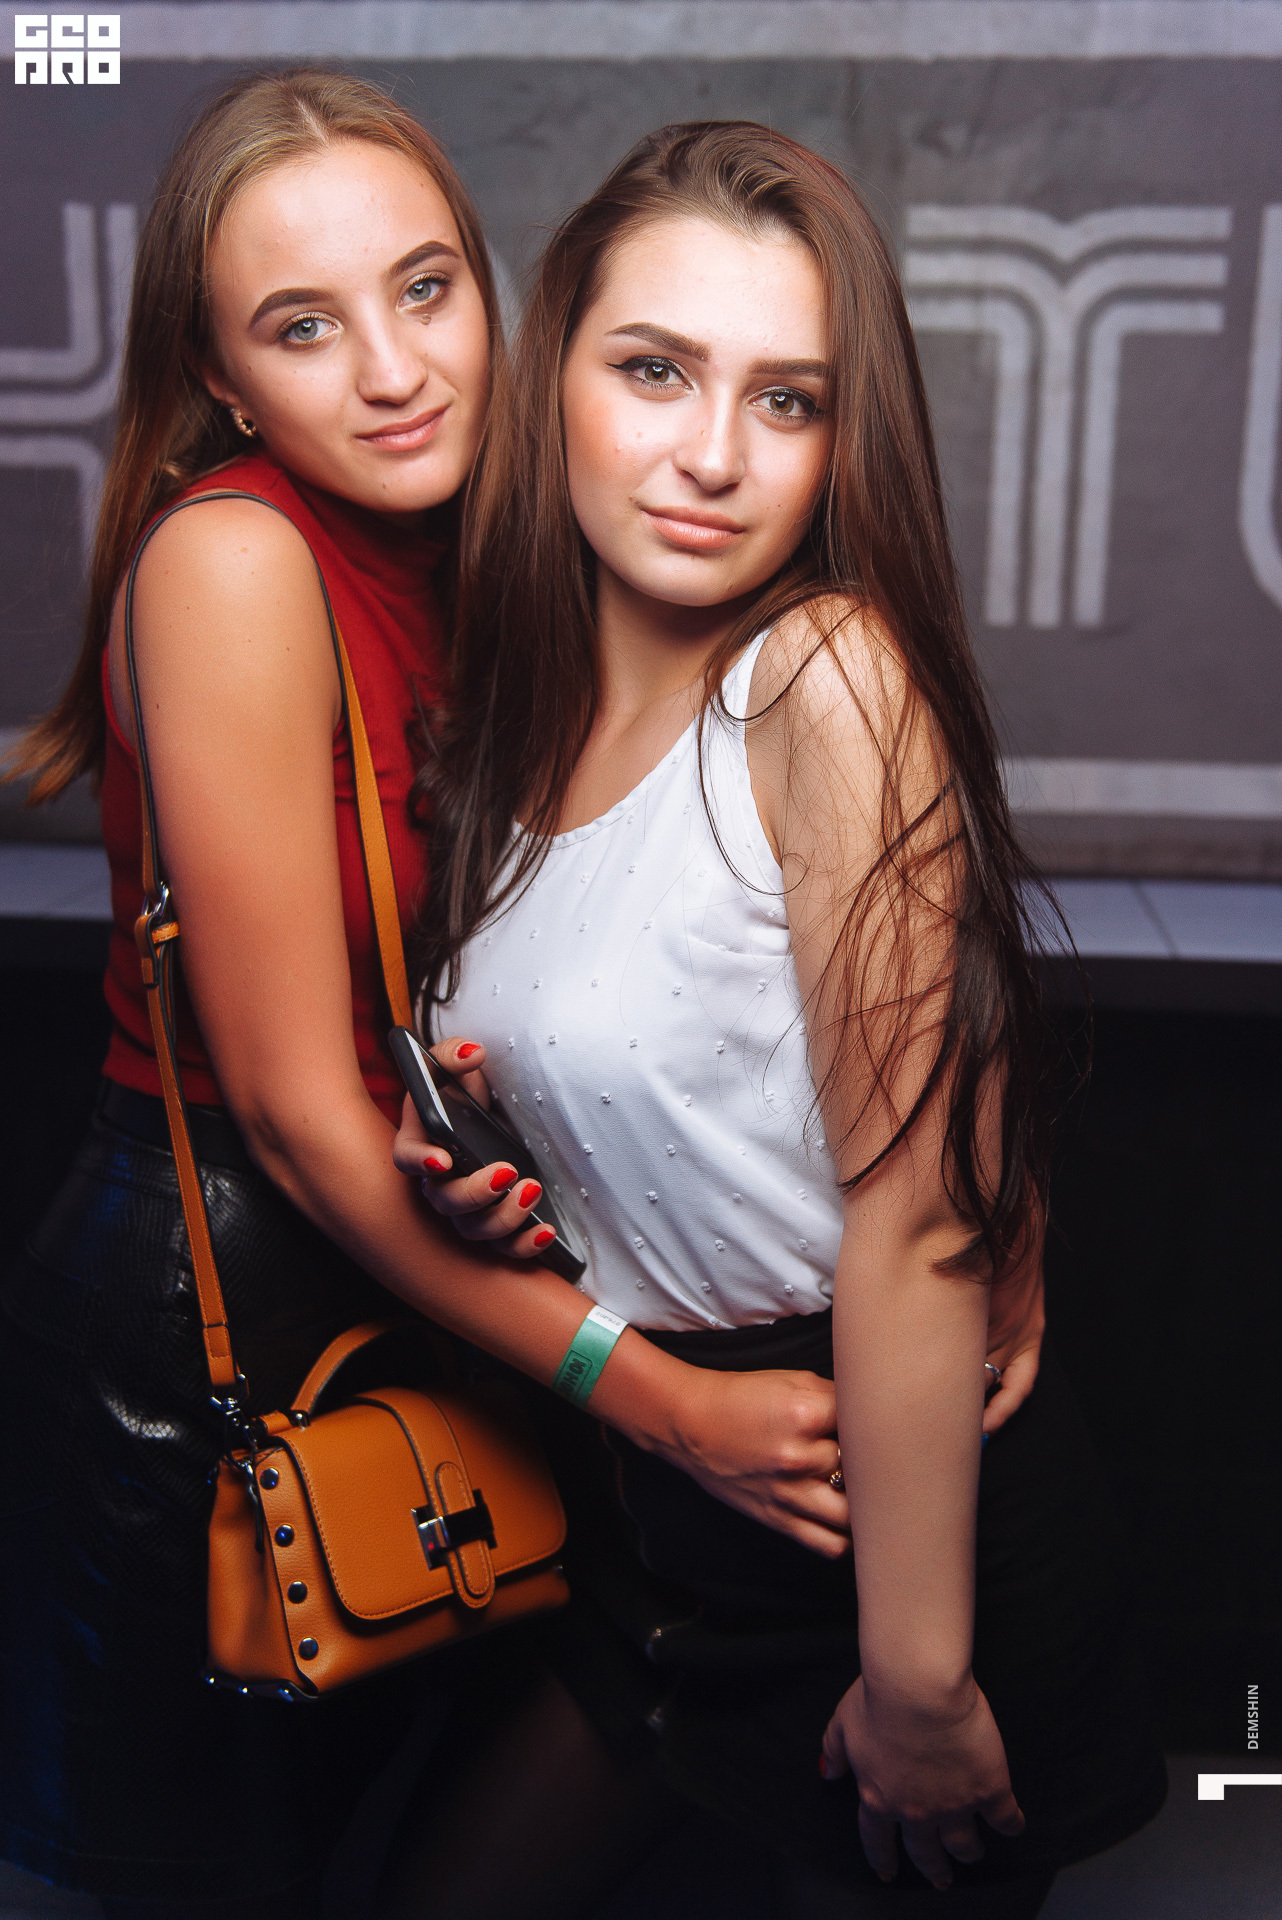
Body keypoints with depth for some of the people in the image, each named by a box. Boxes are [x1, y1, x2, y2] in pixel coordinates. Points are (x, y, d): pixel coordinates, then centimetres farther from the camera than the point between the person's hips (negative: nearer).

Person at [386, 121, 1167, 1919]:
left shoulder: (833, 678, -23)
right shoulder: (529, 705, 0)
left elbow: (914, 1223, -22)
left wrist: (917, 1678, -17)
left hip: (902, 1506, -7)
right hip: (646, 1501, 7)